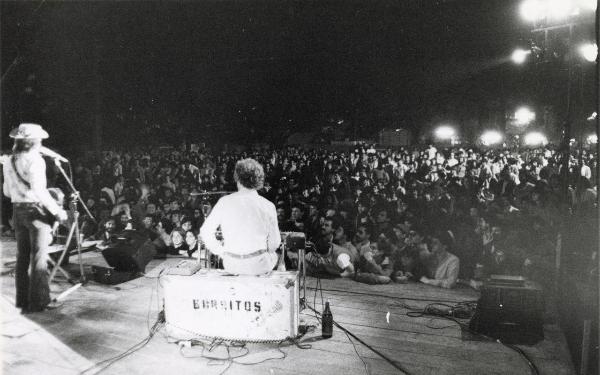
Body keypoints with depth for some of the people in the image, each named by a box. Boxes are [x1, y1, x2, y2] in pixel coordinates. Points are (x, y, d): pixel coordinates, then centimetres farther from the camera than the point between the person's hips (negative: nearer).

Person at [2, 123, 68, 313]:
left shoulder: (9, 162, 11)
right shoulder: (34, 160, -13)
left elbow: (7, 191, 16)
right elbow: (38, 190, -22)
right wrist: (57, 211, -19)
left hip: (17, 211, 7)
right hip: (35, 210, -7)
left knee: (22, 257, 13)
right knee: (39, 258, -1)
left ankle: (22, 299, 20)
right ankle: (38, 301, 2)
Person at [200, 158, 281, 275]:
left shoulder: (224, 202, -10)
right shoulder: (268, 206, -13)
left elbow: (205, 231, -6)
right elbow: (274, 244, -7)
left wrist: (220, 250, 7)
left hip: (231, 266, 2)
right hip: (259, 267, -2)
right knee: (273, 255, 32)